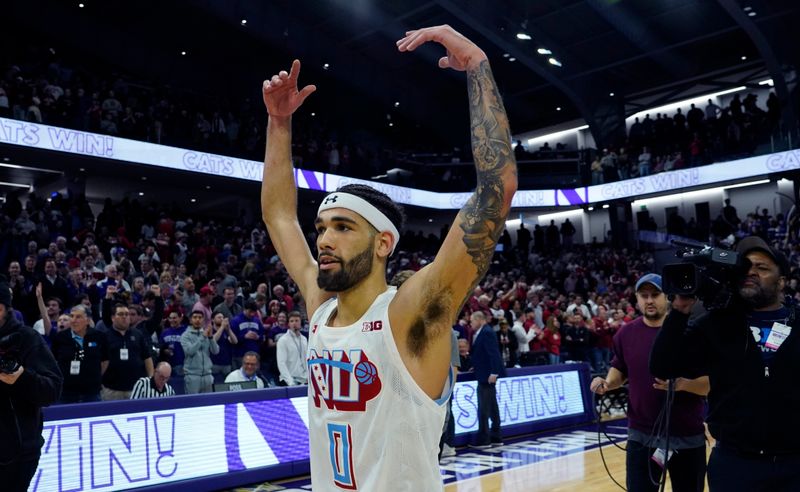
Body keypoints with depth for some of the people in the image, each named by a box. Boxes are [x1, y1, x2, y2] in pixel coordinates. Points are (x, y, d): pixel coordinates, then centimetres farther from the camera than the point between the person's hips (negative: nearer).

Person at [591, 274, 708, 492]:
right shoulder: (626, 333, 1)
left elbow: (711, 382, -10)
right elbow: (619, 370, 15)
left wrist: (683, 384, -28)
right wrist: (608, 383, -6)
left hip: (687, 436, -2)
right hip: (641, 435, 2)